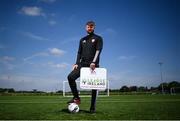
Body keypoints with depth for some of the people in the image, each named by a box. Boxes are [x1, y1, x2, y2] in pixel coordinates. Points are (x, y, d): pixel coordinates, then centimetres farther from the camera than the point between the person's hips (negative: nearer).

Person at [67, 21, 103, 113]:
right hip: (83, 64, 4)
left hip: (93, 64, -4)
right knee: (70, 77, -16)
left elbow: (98, 51, -8)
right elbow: (79, 53, 18)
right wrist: (77, 63, 4)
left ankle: (92, 108, 7)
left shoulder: (98, 38, 6)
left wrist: (94, 62, -23)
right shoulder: (82, 40, 20)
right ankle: (76, 98, -3)